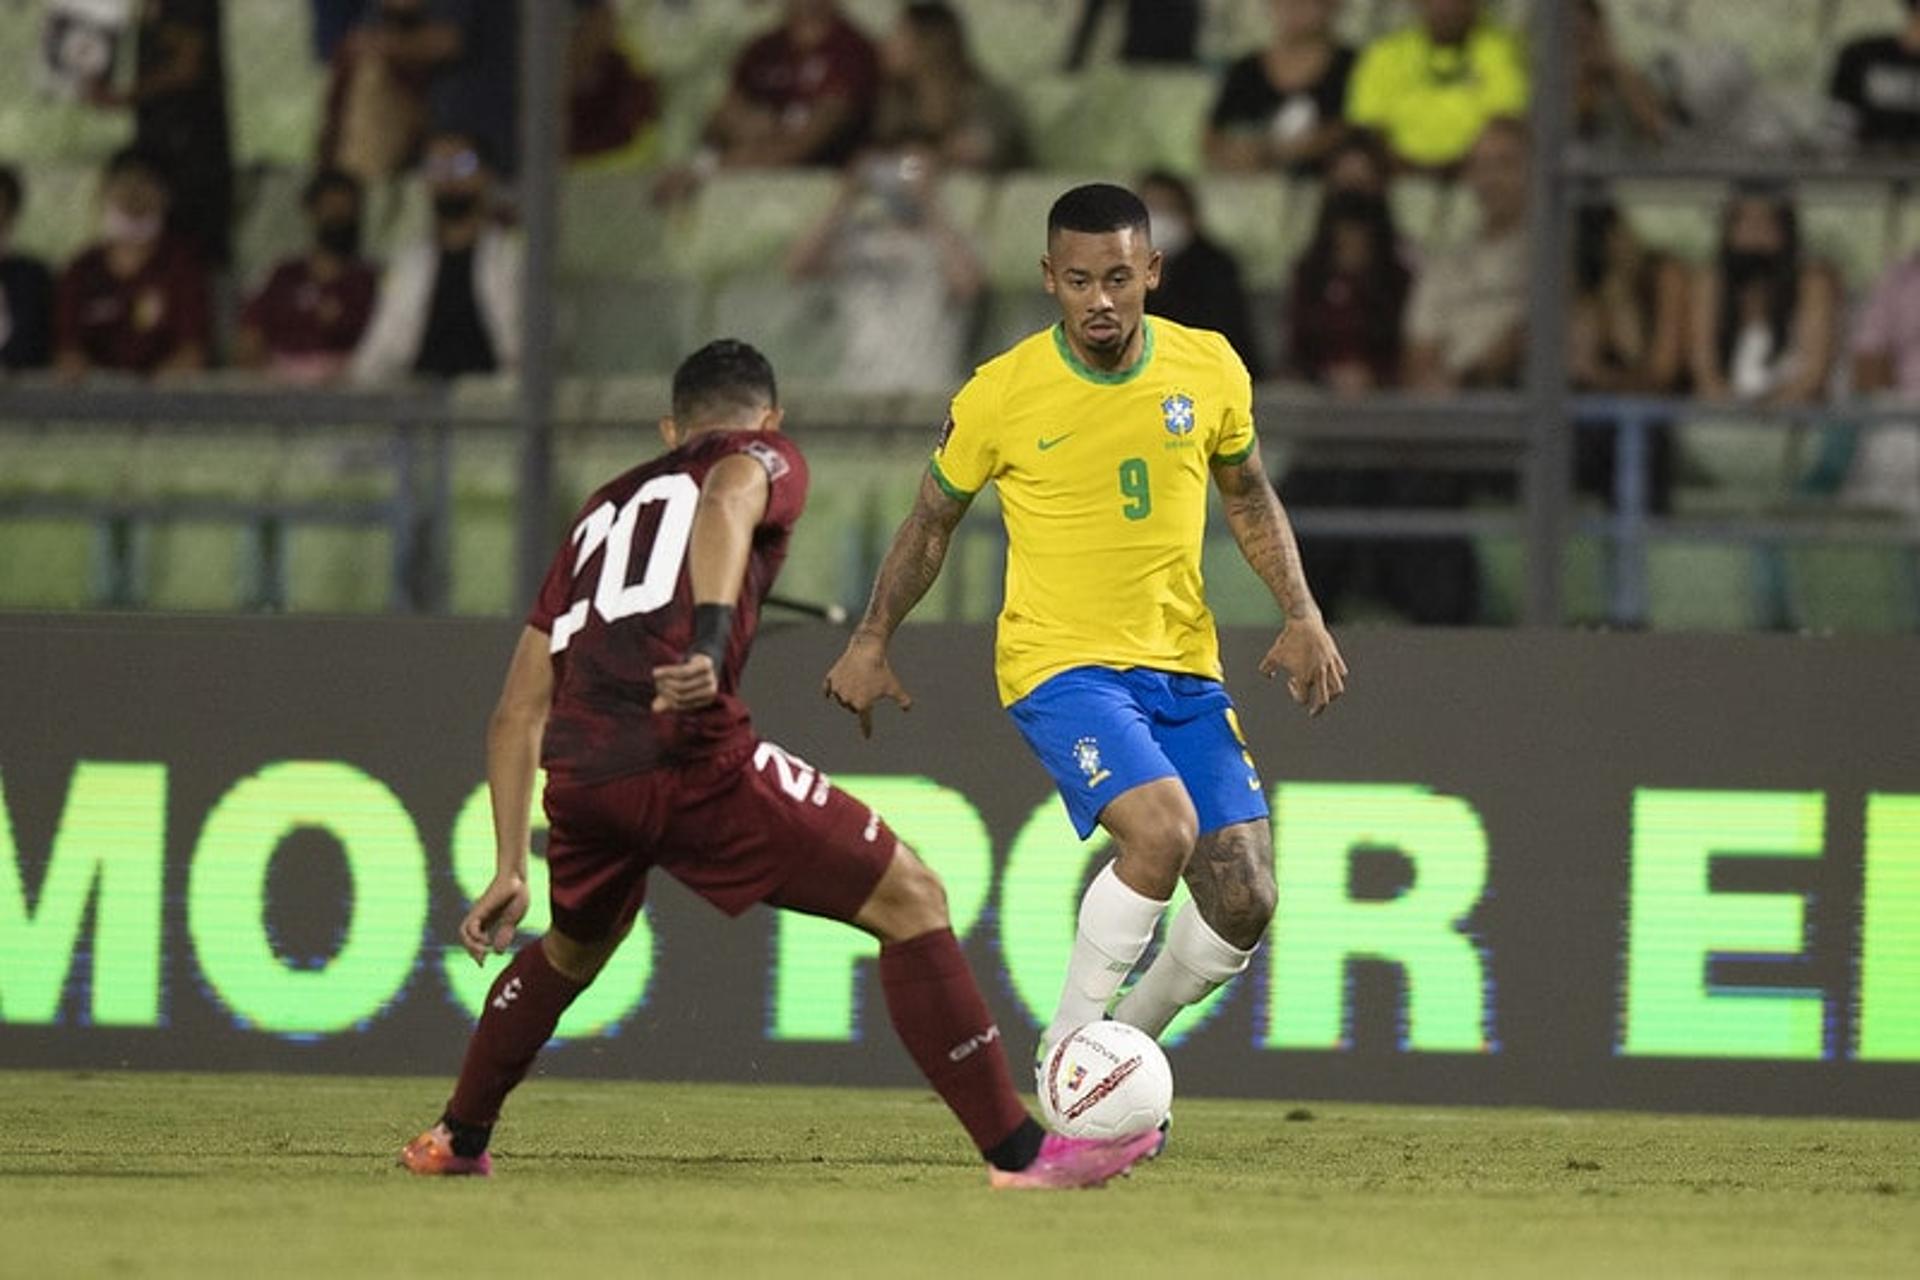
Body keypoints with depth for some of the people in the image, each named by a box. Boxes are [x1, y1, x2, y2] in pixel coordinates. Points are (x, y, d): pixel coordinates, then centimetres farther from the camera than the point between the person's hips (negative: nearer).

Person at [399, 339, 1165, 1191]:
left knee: (572, 951, 37)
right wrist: (711, 641, -27)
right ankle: (1020, 1153, -3)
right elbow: (727, 500, -12)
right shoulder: (762, 455, 17)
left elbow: (518, 712, 30)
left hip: (577, 776, 6)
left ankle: (455, 1141, 47)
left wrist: (511, 868, 31)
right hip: (691, 759, -6)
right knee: (911, 903, 2)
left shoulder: (606, 507, 34)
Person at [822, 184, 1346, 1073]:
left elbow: (1247, 496, 15)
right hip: (1060, 664, -4)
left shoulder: (1209, 370, -1)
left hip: (1182, 667, 4)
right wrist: (871, 642, 0)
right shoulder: (999, 395, -10)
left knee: (1243, 901, -4)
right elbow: (934, 519, 5)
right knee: (1161, 829, -30)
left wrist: (1301, 615, 4)